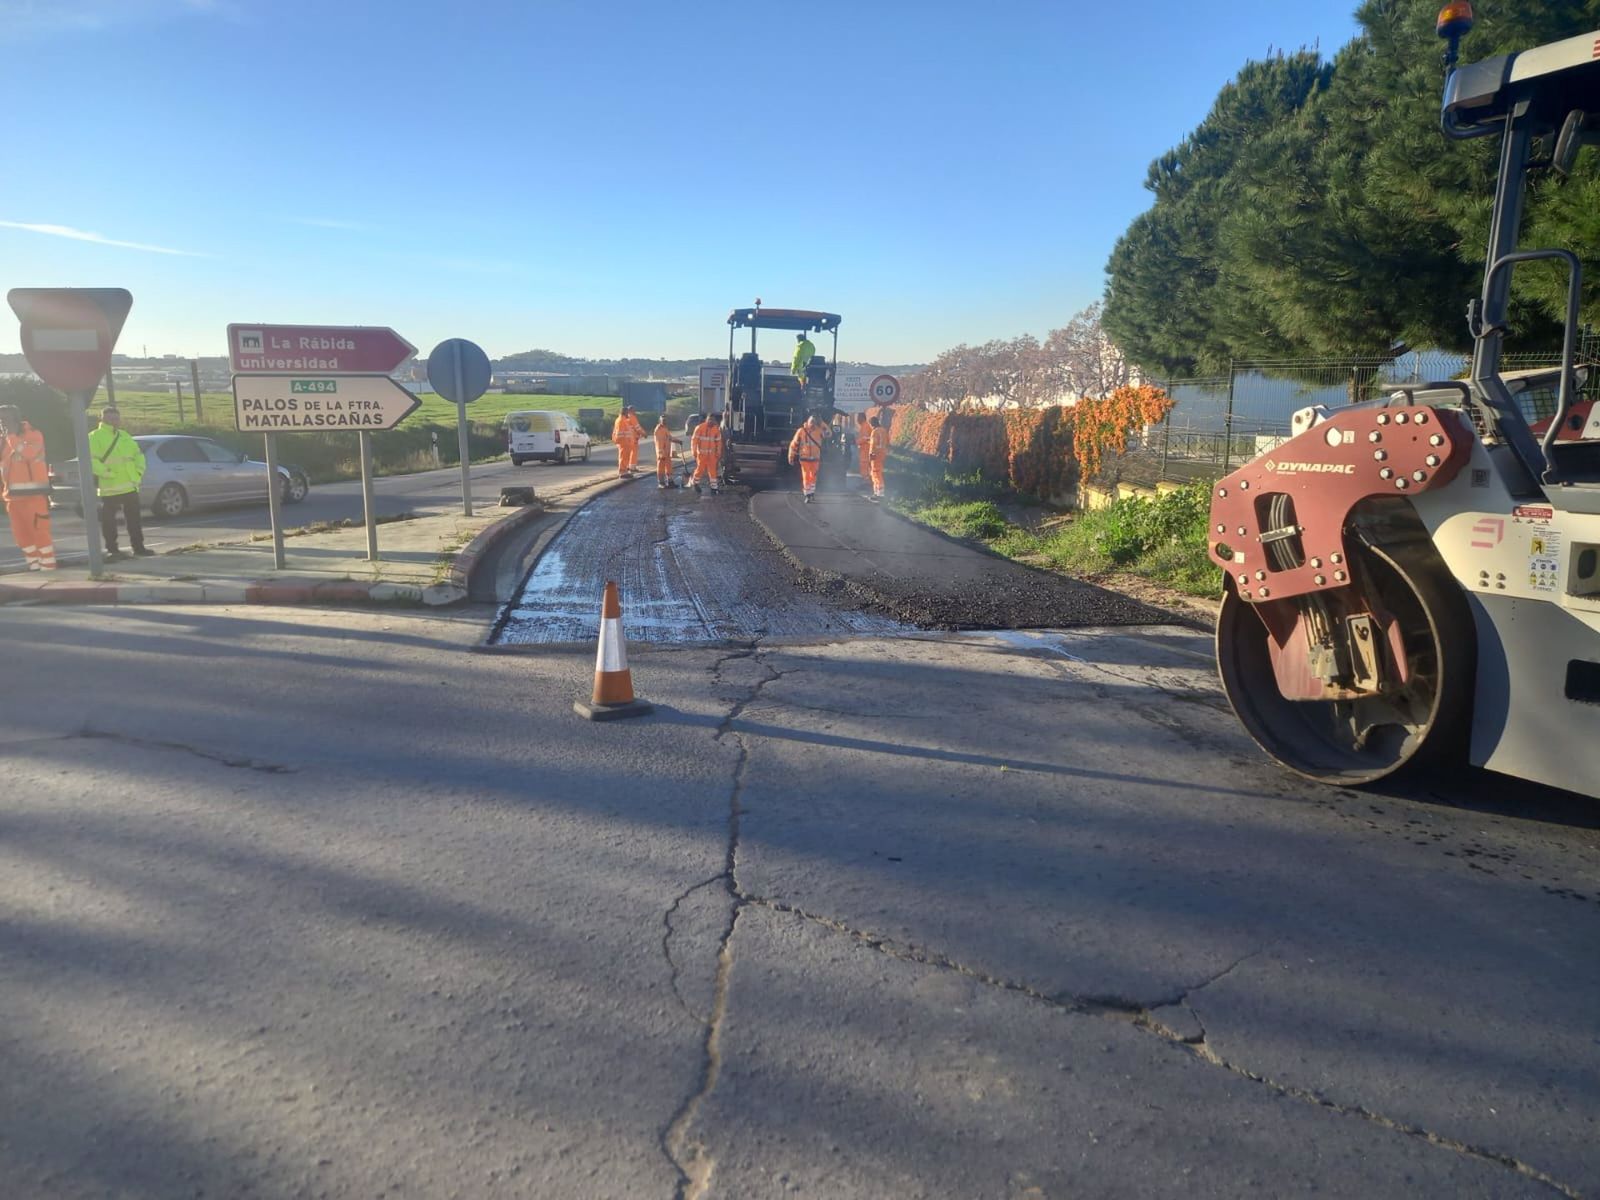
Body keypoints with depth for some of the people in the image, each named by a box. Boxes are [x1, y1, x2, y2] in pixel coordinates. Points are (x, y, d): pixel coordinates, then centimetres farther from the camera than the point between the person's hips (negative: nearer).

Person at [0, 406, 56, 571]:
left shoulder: (33, 435, -3)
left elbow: (28, 452, -24)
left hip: (34, 493, -7)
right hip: (13, 495, 7)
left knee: (39, 530, -8)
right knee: (21, 533, 8)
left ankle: (48, 566, -4)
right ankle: (34, 565, 16)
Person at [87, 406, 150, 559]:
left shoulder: (124, 436, 16)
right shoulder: (95, 437, -5)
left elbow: (138, 454, 21)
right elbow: (92, 460, -15)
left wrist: (139, 471, 8)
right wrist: (107, 473, -20)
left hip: (130, 486, 6)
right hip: (109, 489, -6)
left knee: (134, 519, 10)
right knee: (109, 521, 0)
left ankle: (138, 547, 17)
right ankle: (112, 550, 6)